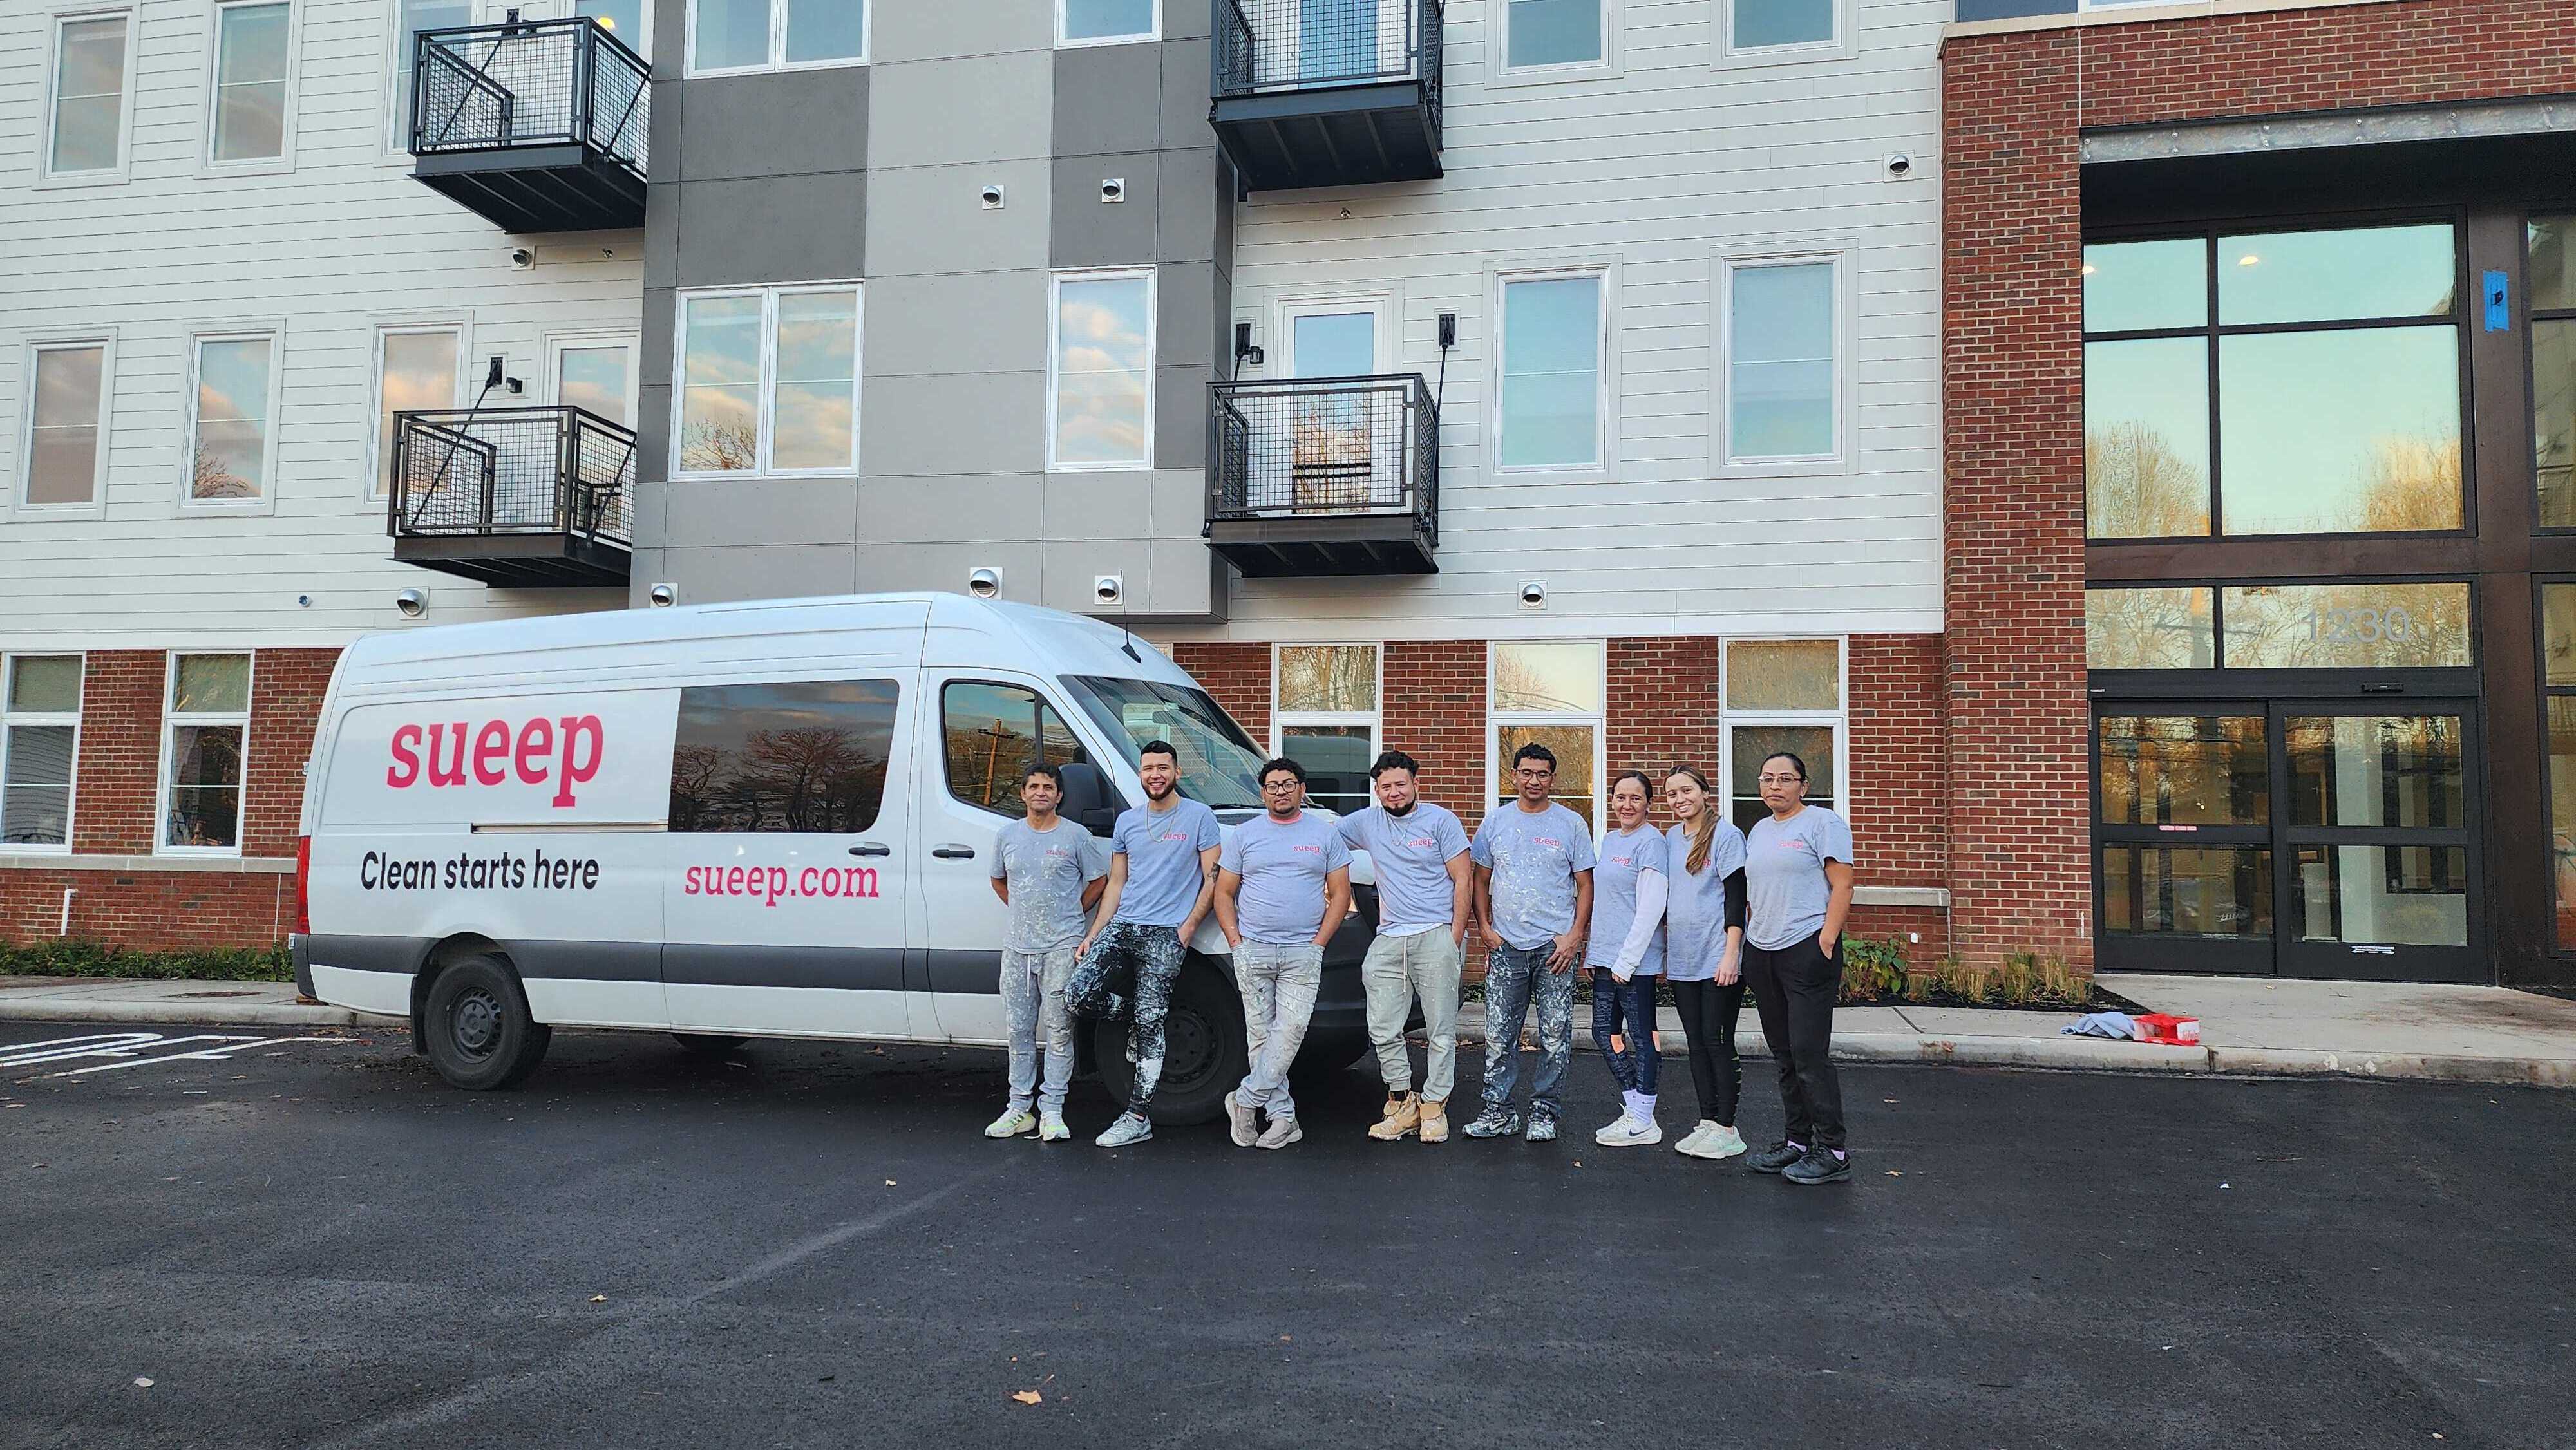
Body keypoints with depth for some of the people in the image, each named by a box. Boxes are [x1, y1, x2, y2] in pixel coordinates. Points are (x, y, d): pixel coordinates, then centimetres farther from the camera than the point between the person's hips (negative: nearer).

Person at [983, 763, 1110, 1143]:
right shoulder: (1008, 836, 9)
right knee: (1020, 1031, 9)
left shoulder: (1076, 836, -2)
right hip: (1017, 946, 4)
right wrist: (1025, 912, 14)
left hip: (1061, 946, -4)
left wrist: (1071, 914, 2)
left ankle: (1052, 1112, 3)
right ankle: (1019, 1108, 17)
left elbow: (1098, 880, 7)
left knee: (1059, 1031, -3)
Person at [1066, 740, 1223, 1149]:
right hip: (1121, 927, 5)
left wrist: (1188, 927, -9)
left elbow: (1212, 878, -1)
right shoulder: (1127, 821, 15)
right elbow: (1116, 884, 17)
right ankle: (1136, 1020, 16)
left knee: (1149, 1024, -6)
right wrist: (1093, 934, 9)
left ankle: (1137, 1118, 1)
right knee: (1077, 997, -12)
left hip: (1165, 935, -5)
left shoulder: (1199, 817, 1)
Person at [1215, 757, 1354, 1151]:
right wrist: (1236, 941, -1)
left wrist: (1318, 942, -3)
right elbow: (1224, 894, 11)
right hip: (1252, 951, 1)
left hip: (1303, 954, -1)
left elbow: (1340, 894, 7)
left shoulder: (1325, 834, 8)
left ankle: (1246, 1101, -4)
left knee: (1291, 1030, -14)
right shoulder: (1244, 835, 10)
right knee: (1260, 1035, 0)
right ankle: (1282, 1116, 6)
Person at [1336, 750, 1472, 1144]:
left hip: (1436, 936, -4)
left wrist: (1455, 940, -8)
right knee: (1383, 1031, 2)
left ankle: (1434, 1105, 9)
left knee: (1441, 1030, 0)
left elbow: (1463, 882, -2)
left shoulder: (1440, 821, 0)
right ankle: (1402, 1104, 13)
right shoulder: (1367, 822, 10)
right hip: (1389, 938, 4)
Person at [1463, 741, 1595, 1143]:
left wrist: (1574, 936, -8)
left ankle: (1544, 1112, 12)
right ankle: (1498, 1110, 11)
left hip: (1556, 945, -2)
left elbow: (1585, 886, 3)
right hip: (1505, 945, 2)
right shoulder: (1496, 821, 8)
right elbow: (1481, 880, 14)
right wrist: (1486, 928, 1)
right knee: (1498, 1035, 2)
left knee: (1555, 1036, 1)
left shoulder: (1571, 824, 3)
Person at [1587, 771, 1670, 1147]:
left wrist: (1626, 960, -18)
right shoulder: (1607, 841, 14)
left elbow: (1651, 908, -16)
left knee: (1641, 1037, 1)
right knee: (1604, 1033, 12)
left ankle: (1642, 1122, 9)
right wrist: (1593, 952, 16)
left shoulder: (1651, 842, -11)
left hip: (1636, 959, -8)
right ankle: (1634, 1108, 24)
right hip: (1605, 956, 8)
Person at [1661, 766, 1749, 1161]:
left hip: (1718, 960, -6)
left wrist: (1731, 955, -16)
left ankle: (1727, 1129, 3)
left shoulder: (1726, 835, -7)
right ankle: (1707, 1123, 16)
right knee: (1697, 1042, 9)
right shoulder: (1670, 839, 13)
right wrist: (1662, 951, 18)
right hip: (1682, 961, 6)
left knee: (1717, 1041, -5)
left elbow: (1736, 898, -10)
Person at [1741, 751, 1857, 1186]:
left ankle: (1832, 1153, -2)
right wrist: (1747, 938, 14)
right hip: (1761, 953, 8)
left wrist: (1827, 939, -17)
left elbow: (1842, 886, -10)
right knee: (1784, 1056, 12)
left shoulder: (1823, 823, -5)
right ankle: (1796, 1141, 20)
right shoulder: (1758, 830, 18)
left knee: (1809, 1054, -9)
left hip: (1806, 950, -8)